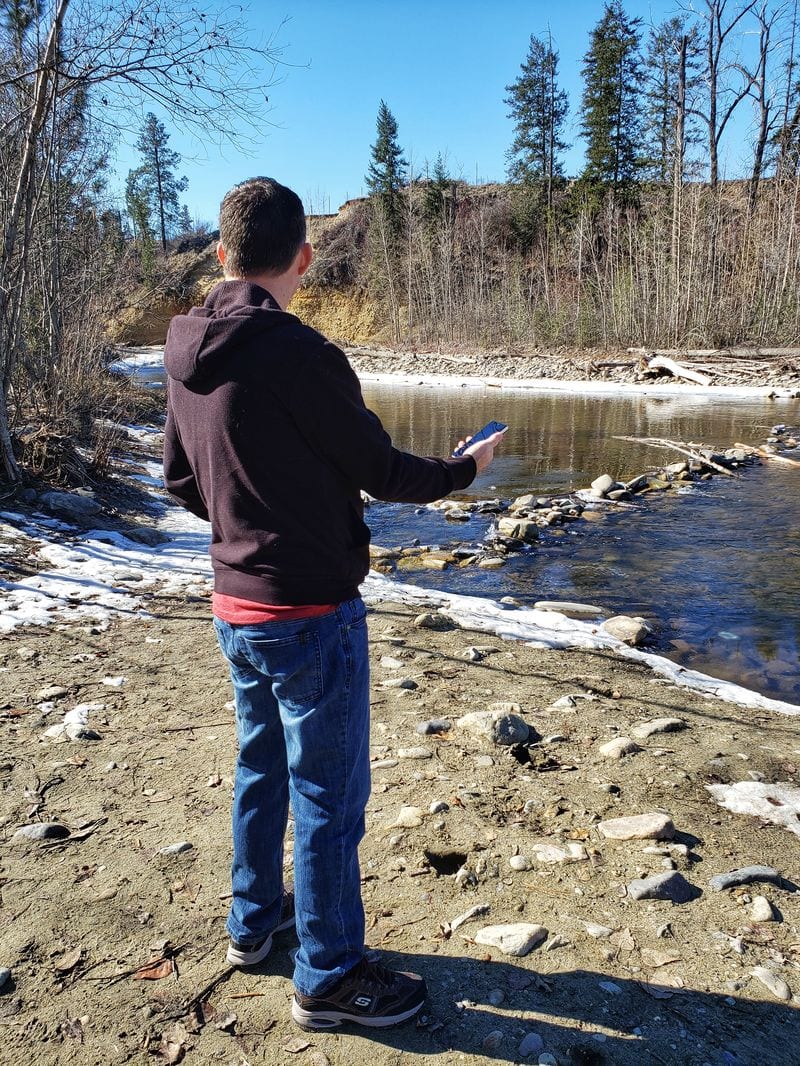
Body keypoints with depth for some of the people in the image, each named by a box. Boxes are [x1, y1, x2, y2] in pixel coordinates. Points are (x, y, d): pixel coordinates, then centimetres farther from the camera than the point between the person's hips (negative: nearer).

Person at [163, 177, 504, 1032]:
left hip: (235, 606, 8)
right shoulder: (297, 354, -22)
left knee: (262, 769, 24)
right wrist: (463, 468, 6)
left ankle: (255, 921, 43)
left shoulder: (186, 358, 3)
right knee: (329, 797, 6)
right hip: (311, 614, -8)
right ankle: (330, 977, 23)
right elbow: (380, 471, -13)